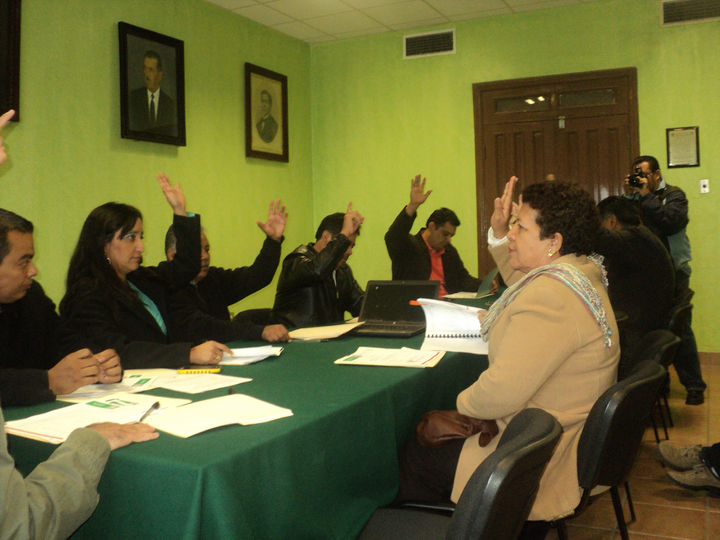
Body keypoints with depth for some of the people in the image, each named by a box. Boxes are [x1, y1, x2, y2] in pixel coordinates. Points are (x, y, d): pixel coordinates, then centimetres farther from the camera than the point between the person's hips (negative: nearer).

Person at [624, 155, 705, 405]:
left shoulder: (674, 195, 1)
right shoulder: (637, 196, 14)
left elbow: (672, 222, -18)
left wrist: (646, 196, -13)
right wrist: (629, 197, -3)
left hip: (673, 273, -4)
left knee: (680, 328, -5)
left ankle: (694, 386, 6)